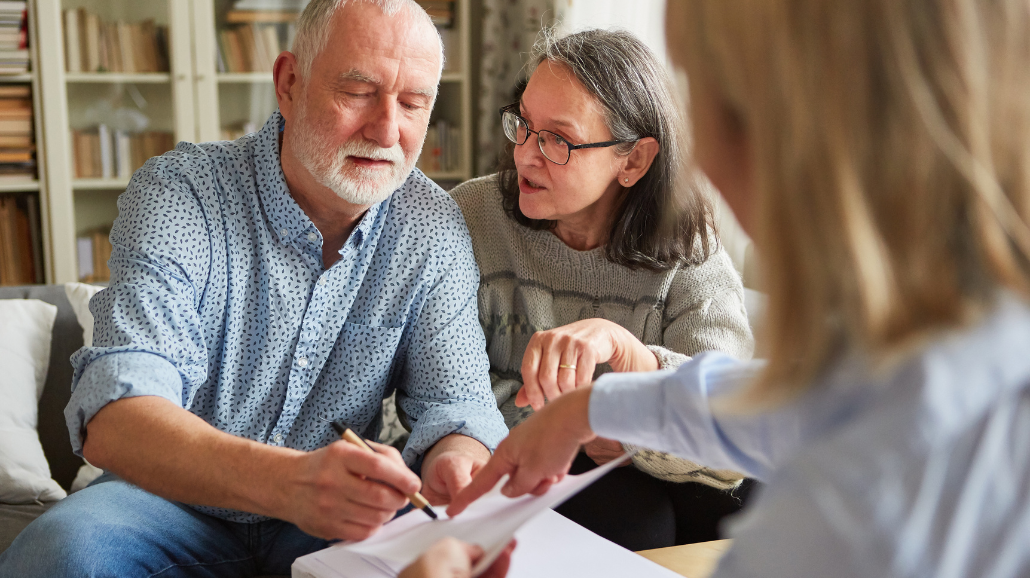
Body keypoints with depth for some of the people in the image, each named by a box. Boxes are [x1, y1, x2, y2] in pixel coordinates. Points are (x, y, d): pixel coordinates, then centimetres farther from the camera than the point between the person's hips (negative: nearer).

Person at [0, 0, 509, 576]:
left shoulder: (435, 227, -5)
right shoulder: (176, 193, -17)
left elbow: (454, 399, -7)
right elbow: (113, 418, -29)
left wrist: (455, 464, -34)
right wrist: (289, 481, -49)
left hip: (340, 519, 2)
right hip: (178, 503, -1)